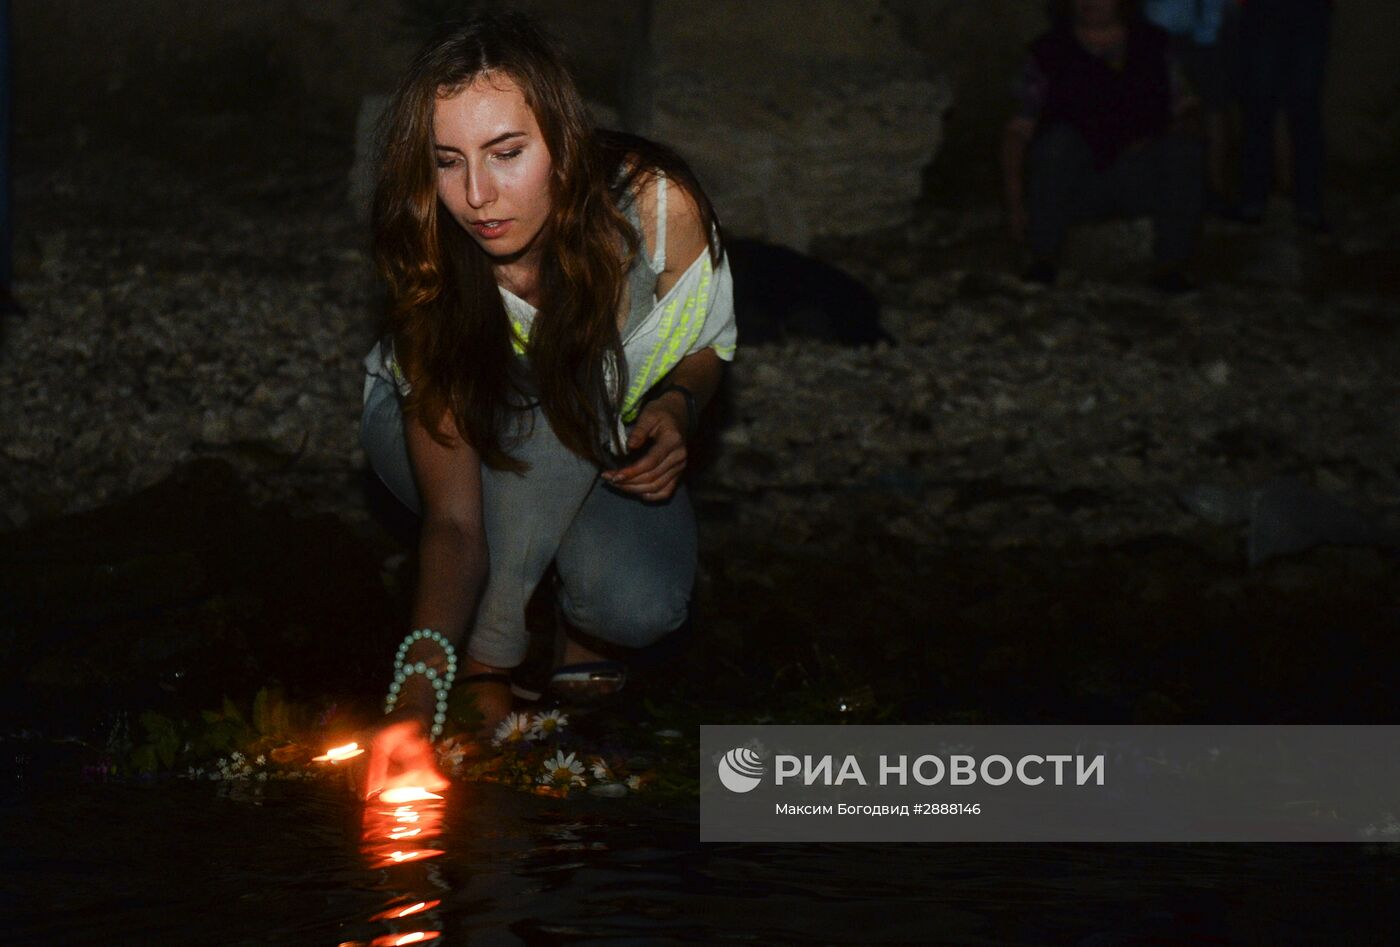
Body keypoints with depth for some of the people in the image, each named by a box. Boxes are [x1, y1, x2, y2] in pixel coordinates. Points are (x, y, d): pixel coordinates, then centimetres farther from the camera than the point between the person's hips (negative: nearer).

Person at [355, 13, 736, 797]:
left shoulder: (654, 205, -31)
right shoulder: (436, 279, -33)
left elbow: (709, 343, -7)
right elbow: (453, 519, -35)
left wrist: (676, 407, -30)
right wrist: (422, 678, -52)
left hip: (603, 449, 1)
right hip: (469, 433, -1)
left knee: (643, 609, -32)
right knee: (566, 395, -38)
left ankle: (575, 615, 4)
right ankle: (488, 658, -23)